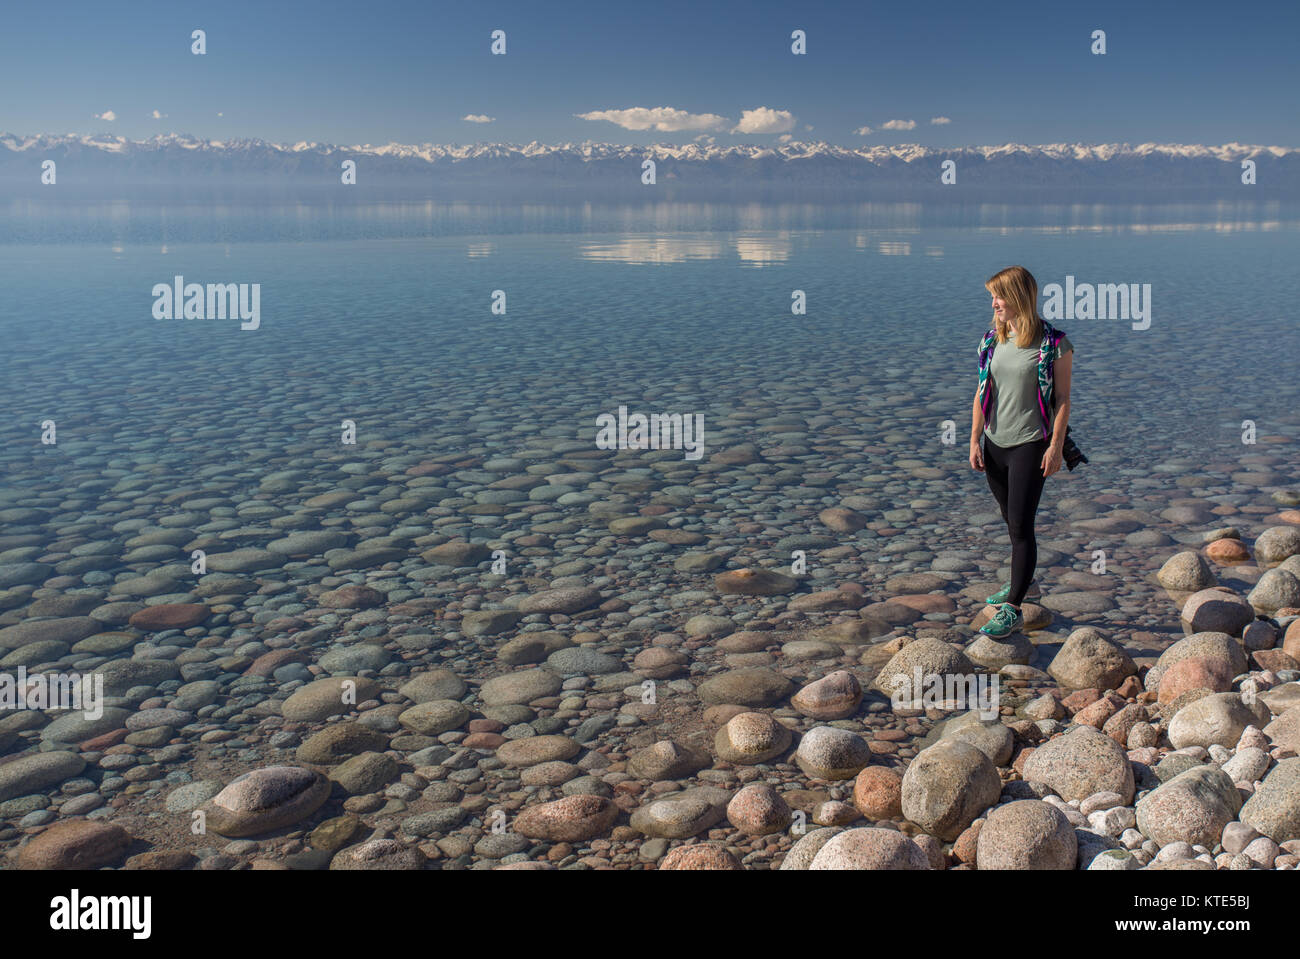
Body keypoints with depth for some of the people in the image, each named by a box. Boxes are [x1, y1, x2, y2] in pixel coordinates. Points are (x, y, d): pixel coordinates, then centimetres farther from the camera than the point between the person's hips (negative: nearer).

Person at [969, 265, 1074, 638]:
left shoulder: (1053, 343, -9)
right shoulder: (992, 341, 6)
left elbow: (1062, 398, -7)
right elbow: (981, 394, 10)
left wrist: (1056, 447, -11)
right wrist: (975, 441, 6)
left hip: (1030, 445, -5)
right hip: (995, 444, 6)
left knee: (1020, 525, -7)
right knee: (1012, 522, 17)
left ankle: (1013, 609, -5)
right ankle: (1021, 582, 36)